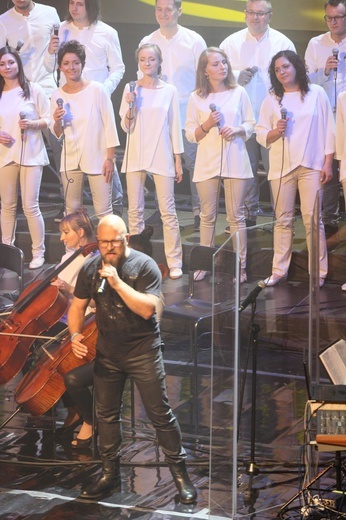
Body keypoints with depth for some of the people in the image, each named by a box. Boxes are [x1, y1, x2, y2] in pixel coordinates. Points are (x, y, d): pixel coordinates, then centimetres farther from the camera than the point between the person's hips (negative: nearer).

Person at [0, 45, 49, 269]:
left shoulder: (34, 89, -2)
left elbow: (48, 120, 0)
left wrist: (32, 124, -18)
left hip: (30, 155, -3)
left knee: (30, 206, -4)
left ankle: (38, 253, 5)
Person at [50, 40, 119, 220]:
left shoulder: (96, 90, -7)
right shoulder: (57, 96, 3)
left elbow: (110, 126, -5)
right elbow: (57, 134, 10)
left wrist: (110, 158, -7)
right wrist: (57, 121, -13)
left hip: (97, 159, -4)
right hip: (70, 160, 4)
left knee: (103, 211, -3)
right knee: (72, 210, 8)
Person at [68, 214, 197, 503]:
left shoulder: (144, 266, -12)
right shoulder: (90, 270, 3)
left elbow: (147, 308, -23)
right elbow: (78, 307, 11)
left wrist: (117, 282, -29)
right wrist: (75, 334, -7)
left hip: (143, 351, -5)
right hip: (107, 352, 5)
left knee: (160, 414, -3)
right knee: (107, 414, 12)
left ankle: (180, 473, 7)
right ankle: (111, 474, 25)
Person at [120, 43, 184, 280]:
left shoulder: (169, 91, 2)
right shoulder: (131, 89, 5)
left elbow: (175, 127, 4)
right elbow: (126, 127, 4)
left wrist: (178, 160, 3)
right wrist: (131, 105, -13)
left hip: (161, 156, -2)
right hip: (136, 155, 2)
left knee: (168, 211, -3)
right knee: (135, 210, 6)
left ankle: (174, 262, 1)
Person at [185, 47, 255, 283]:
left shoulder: (239, 92, 5)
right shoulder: (196, 98, 5)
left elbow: (251, 124, 8)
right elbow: (191, 134, 5)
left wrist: (237, 130, -11)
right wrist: (207, 125, -12)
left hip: (235, 161, -1)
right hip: (207, 163, 1)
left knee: (236, 216, 1)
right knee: (208, 216, 6)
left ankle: (240, 265, 5)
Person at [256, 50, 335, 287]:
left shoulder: (316, 93, 4)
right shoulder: (272, 99, 9)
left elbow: (328, 129, 3)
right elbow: (261, 135, 8)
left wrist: (328, 162, -3)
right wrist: (276, 131, -13)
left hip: (311, 165, -2)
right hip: (281, 166, 2)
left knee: (312, 219, -6)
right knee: (283, 220, 5)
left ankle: (319, 272, -1)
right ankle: (279, 271, 9)